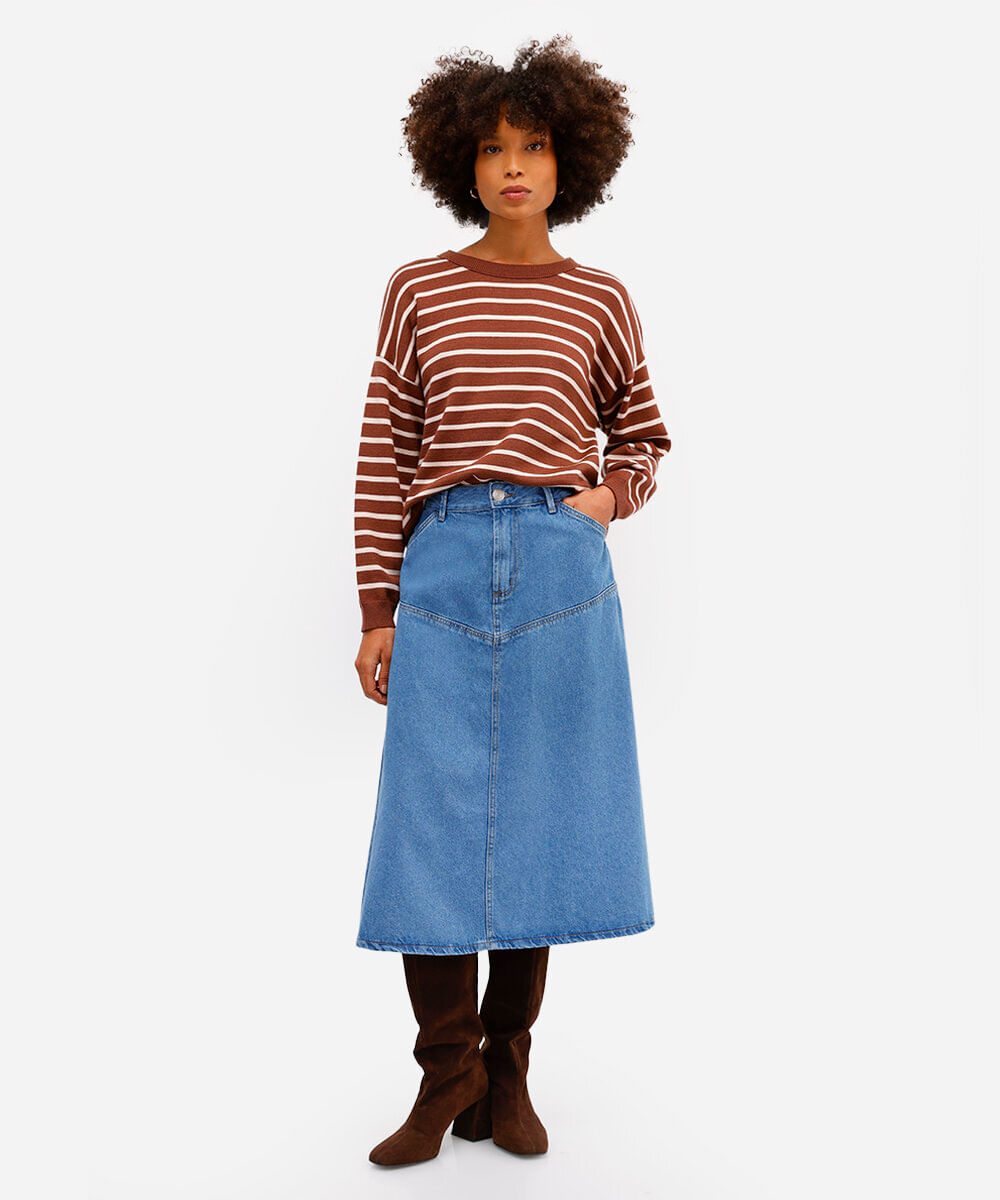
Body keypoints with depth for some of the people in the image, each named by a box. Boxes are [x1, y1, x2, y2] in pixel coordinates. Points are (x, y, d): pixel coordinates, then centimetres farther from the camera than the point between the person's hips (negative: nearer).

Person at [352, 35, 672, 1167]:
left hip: (562, 573, 1)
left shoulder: (599, 299, 9)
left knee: (539, 819, 4)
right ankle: (446, 1079, 13)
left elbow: (643, 434, 22)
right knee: (430, 823, -2)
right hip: (444, 566, 0)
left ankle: (507, 1074, 19)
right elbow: (382, 455, 6)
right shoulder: (419, 289, 8)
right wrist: (376, 610, 1)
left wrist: (611, 494, 0)